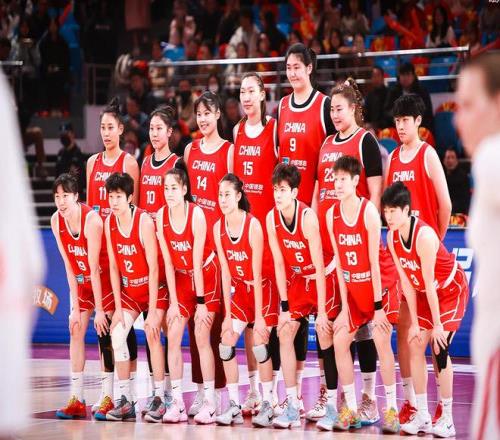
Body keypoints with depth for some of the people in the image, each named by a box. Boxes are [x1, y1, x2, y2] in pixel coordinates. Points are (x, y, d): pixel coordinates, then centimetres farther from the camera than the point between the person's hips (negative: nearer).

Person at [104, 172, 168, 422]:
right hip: (128, 288, 5)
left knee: (152, 334, -20)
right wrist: (118, 306, -6)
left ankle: (159, 399, -12)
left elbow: (153, 267, -22)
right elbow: (113, 266, -1)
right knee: (117, 333, -10)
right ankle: (125, 402, -4)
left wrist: (153, 311, -22)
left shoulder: (144, 222, -23)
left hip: (153, 287, -5)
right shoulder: (109, 223, -7)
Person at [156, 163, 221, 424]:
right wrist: (173, 302, -8)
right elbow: (168, 262, -7)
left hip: (206, 275, -4)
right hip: (181, 278, 4)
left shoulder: (197, 214, -22)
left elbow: (197, 260, -21)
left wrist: (201, 302, -19)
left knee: (201, 337, -9)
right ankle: (177, 402, -2)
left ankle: (209, 401, -3)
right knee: (173, 338, -5)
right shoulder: (161, 216, -10)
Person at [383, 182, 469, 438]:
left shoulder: (424, 236, -32)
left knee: (439, 347, -15)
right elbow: (406, 282, -7)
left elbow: (429, 284, -28)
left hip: (451, 289, -7)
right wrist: (415, 322, -7)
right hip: (426, 292, 7)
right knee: (415, 345, -1)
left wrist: (437, 324, -22)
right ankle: (422, 416, 6)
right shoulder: (392, 237, -11)